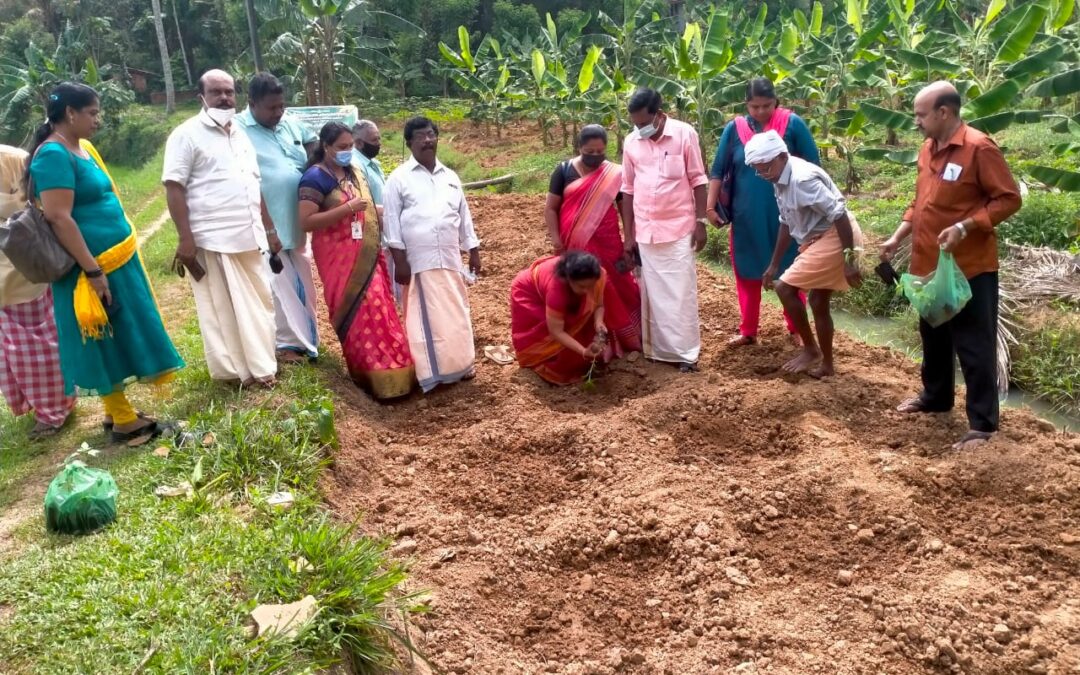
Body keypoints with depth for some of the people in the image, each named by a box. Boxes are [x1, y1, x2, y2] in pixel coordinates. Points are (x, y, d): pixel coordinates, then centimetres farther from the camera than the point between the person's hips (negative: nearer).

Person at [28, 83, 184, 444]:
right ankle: (124, 421, 12)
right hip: (94, 265, -9)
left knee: (121, 340, 15)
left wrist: (126, 251, 20)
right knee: (107, 344, 1)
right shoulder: (53, 155, -17)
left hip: (117, 259, 9)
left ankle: (118, 411, 26)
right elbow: (59, 218, -22)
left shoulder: (83, 147, 12)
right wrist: (92, 271, -23)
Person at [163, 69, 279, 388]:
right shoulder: (187, 134, -6)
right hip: (212, 239, -7)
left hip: (249, 236, 7)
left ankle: (260, 365, 23)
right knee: (221, 307, 1)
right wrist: (186, 239, -18)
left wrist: (270, 229, 17)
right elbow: (174, 187, -11)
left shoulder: (240, 134, 16)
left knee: (258, 302, 11)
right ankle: (234, 369, 10)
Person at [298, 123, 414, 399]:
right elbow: (306, 222, -19)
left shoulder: (354, 172, 13)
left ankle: (386, 372, 20)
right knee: (359, 316, -6)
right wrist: (347, 208, -23)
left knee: (378, 312, 10)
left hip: (366, 255, 7)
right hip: (339, 257, -7)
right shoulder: (315, 177, -11)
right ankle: (376, 378, 1)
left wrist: (379, 211, 6)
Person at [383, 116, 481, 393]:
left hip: (450, 259, 4)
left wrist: (473, 251, 12)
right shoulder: (399, 178, -1)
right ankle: (431, 373, 5)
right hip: (418, 261, -4)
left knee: (455, 313, 9)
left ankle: (460, 365, 22)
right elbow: (392, 221, -5)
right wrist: (399, 260, -11)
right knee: (425, 317, -1)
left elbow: (464, 216, 17)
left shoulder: (450, 177, 13)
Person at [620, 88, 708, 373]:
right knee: (652, 293, 9)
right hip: (645, 232, 3)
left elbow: (698, 180, -3)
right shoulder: (631, 142, 2)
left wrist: (701, 222, -7)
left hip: (679, 229, -3)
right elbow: (628, 189, 7)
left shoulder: (684, 134, -7)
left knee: (681, 293, 0)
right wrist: (628, 234, 6)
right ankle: (657, 349, 19)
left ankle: (685, 352, 8)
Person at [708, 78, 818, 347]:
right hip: (746, 215, 2)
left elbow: (813, 166, 0)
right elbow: (718, 171, 3)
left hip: (786, 214, -2)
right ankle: (748, 331, 23)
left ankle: (796, 330, 22)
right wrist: (710, 207, -2)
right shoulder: (734, 128, -1)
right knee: (747, 273, 10)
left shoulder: (793, 124, -6)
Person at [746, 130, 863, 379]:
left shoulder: (802, 179, -23)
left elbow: (839, 215, -25)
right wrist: (774, 265, 20)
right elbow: (786, 223, 17)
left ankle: (810, 349, 5)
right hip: (819, 238, 10)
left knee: (785, 288, -9)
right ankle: (826, 365, 25)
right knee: (819, 302, 14)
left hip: (835, 237, -10)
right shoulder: (781, 181, 7)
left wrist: (850, 258, -25)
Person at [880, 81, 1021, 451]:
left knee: (974, 345, -1)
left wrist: (965, 227, -25)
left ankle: (982, 423, 8)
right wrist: (897, 237, 11)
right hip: (930, 264, 8)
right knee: (934, 337, 21)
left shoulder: (979, 147, -16)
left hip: (969, 267, -8)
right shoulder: (928, 149, 9)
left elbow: (1008, 199, -15)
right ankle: (935, 396, 39)